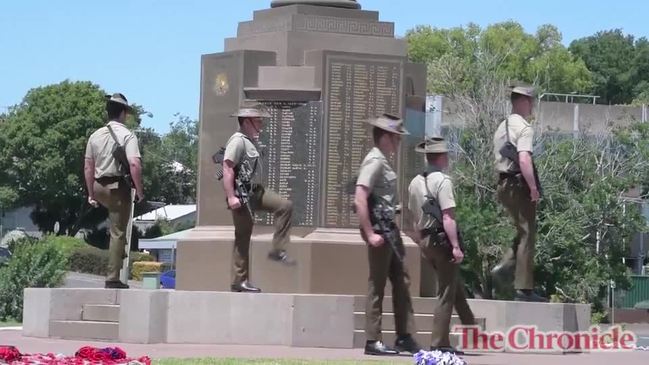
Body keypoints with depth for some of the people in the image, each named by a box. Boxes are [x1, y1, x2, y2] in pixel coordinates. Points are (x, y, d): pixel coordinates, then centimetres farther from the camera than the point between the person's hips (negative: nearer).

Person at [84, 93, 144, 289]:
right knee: (118, 232, 1)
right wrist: (139, 190, -11)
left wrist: (91, 194, 17)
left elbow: (88, 167, 9)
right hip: (119, 186, -5)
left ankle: (118, 251, 23)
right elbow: (134, 164, -21)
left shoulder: (96, 135, 6)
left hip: (99, 186, 5)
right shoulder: (127, 135, -9)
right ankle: (113, 278, 1)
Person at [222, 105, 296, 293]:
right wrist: (231, 197, -29)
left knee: (285, 206, -1)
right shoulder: (238, 141, -16)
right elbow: (227, 168, -24)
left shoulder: (251, 141, 16)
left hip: (253, 190, 10)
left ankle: (278, 250, 1)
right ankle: (239, 281, 2)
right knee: (243, 236, -4)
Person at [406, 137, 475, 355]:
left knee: (456, 287, 20)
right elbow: (447, 217, -20)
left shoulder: (415, 183, 12)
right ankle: (439, 343, 0)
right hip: (443, 240, -8)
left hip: (426, 241, 8)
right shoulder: (442, 181, -13)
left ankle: (471, 327, 28)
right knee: (446, 294, -1)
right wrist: (456, 246, -20)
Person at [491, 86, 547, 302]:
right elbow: (524, 160, -24)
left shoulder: (502, 128, 16)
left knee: (523, 232, 19)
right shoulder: (524, 128, -12)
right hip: (519, 185, -9)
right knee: (527, 235, -2)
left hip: (503, 184, 9)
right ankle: (523, 289, -2)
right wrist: (533, 188, -20)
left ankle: (505, 267, 1)